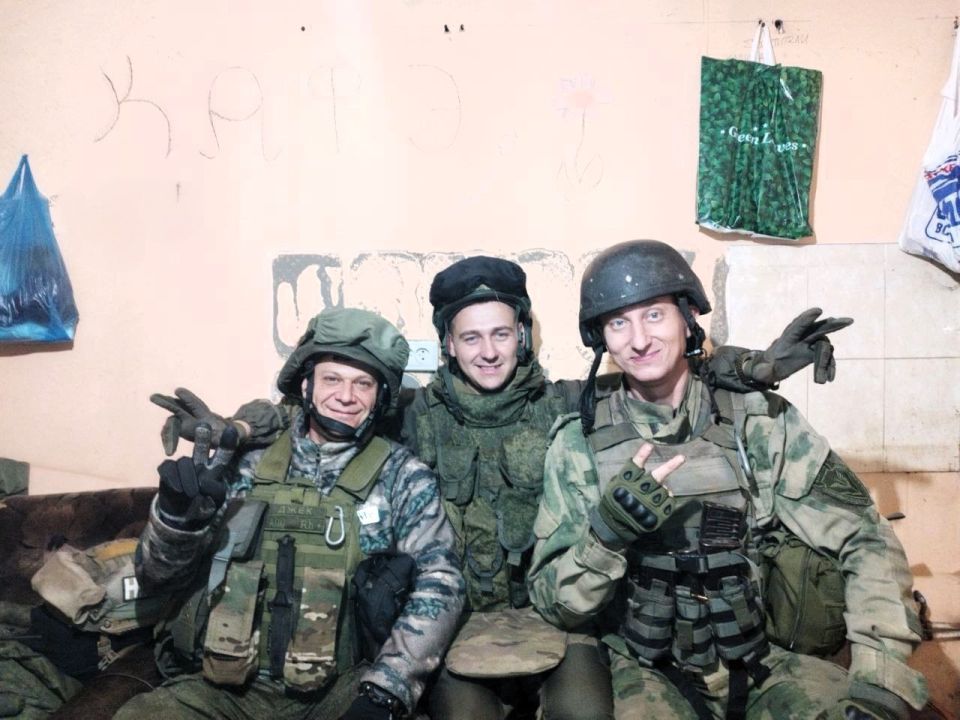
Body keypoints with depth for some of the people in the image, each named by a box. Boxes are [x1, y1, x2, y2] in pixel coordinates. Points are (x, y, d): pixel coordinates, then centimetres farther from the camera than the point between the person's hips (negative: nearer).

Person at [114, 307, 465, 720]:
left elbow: (440, 584, -7)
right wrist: (178, 515, -15)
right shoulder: (248, 464, 6)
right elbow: (157, 577, 7)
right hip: (228, 686, 2)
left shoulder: (402, 476, 1)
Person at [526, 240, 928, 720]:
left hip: (762, 662, 2)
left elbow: (868, 540, -2)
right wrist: (606, 534, -27)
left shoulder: (758, 419, -4)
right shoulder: (579, 442, -6)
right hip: (646, 672, -1)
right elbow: (553, 604, -7)